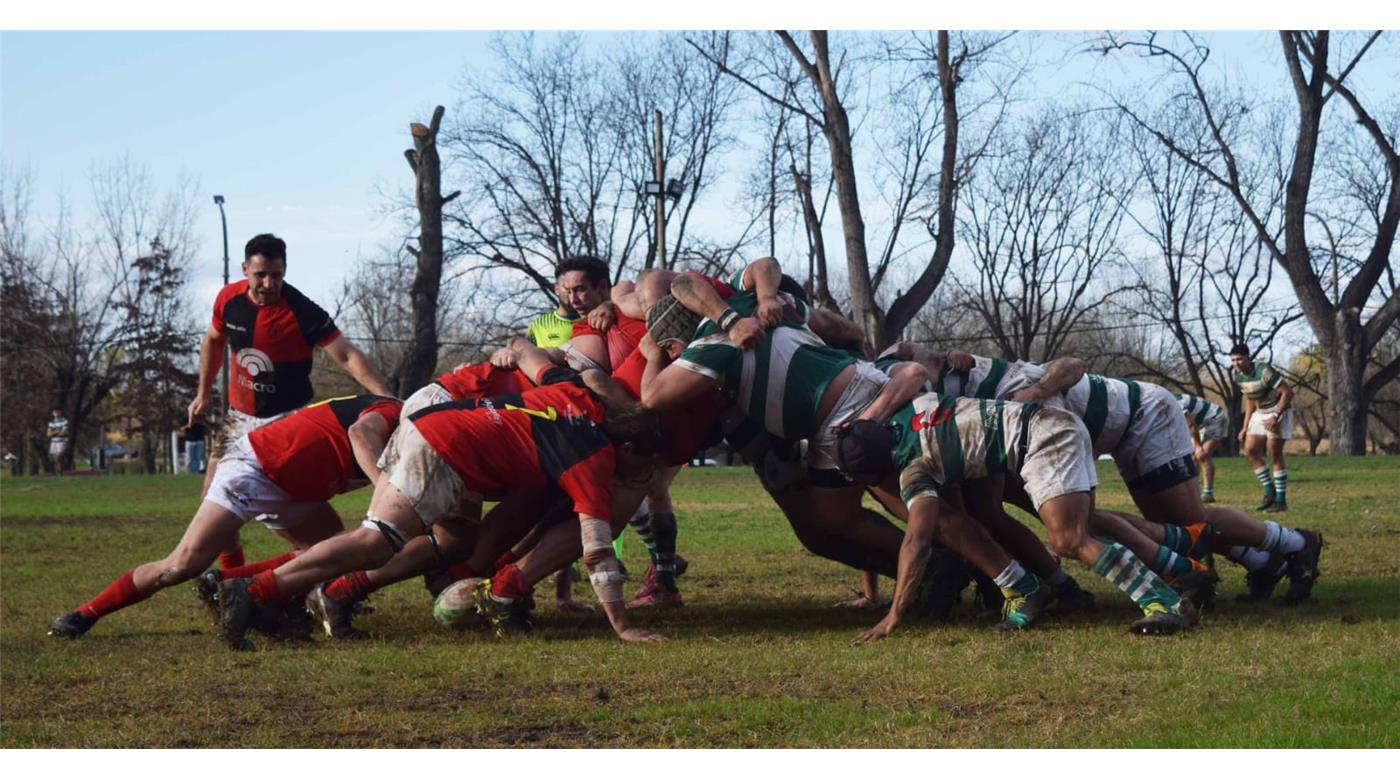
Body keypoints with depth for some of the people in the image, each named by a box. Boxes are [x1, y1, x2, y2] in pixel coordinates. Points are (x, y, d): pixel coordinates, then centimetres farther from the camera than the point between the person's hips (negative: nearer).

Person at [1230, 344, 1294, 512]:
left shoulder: (1264, 372, -24)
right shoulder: (1237, 375, 0)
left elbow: (1288, 392, -23)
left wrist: (1276, 416, -29)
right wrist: (1246, 426, 11)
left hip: (1278, 412, -8)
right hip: (1260, 414, 8)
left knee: (1275, 456, -7)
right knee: (1250, 451, 1)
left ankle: (1280, 500, 0)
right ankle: (1270, 492, 12)